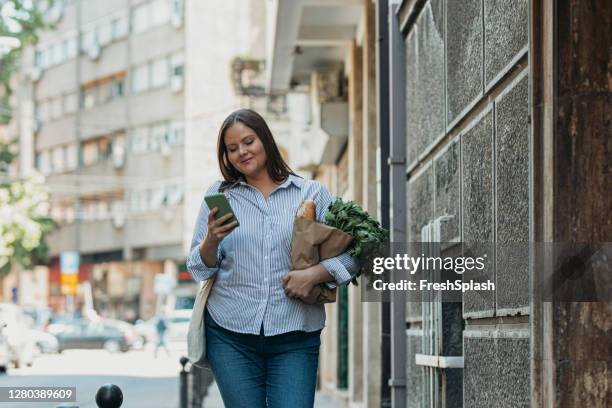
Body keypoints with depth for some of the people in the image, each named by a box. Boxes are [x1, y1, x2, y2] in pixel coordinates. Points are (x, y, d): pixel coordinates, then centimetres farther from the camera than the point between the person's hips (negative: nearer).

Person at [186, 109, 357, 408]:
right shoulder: (219, 195, 10)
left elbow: (351, 251, 5)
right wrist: (212, 239, -14)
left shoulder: (313, 194, 8)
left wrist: (314, 274, -12)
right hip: (231, 336, 1)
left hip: (294, 339, -1)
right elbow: (199, 268, 8)